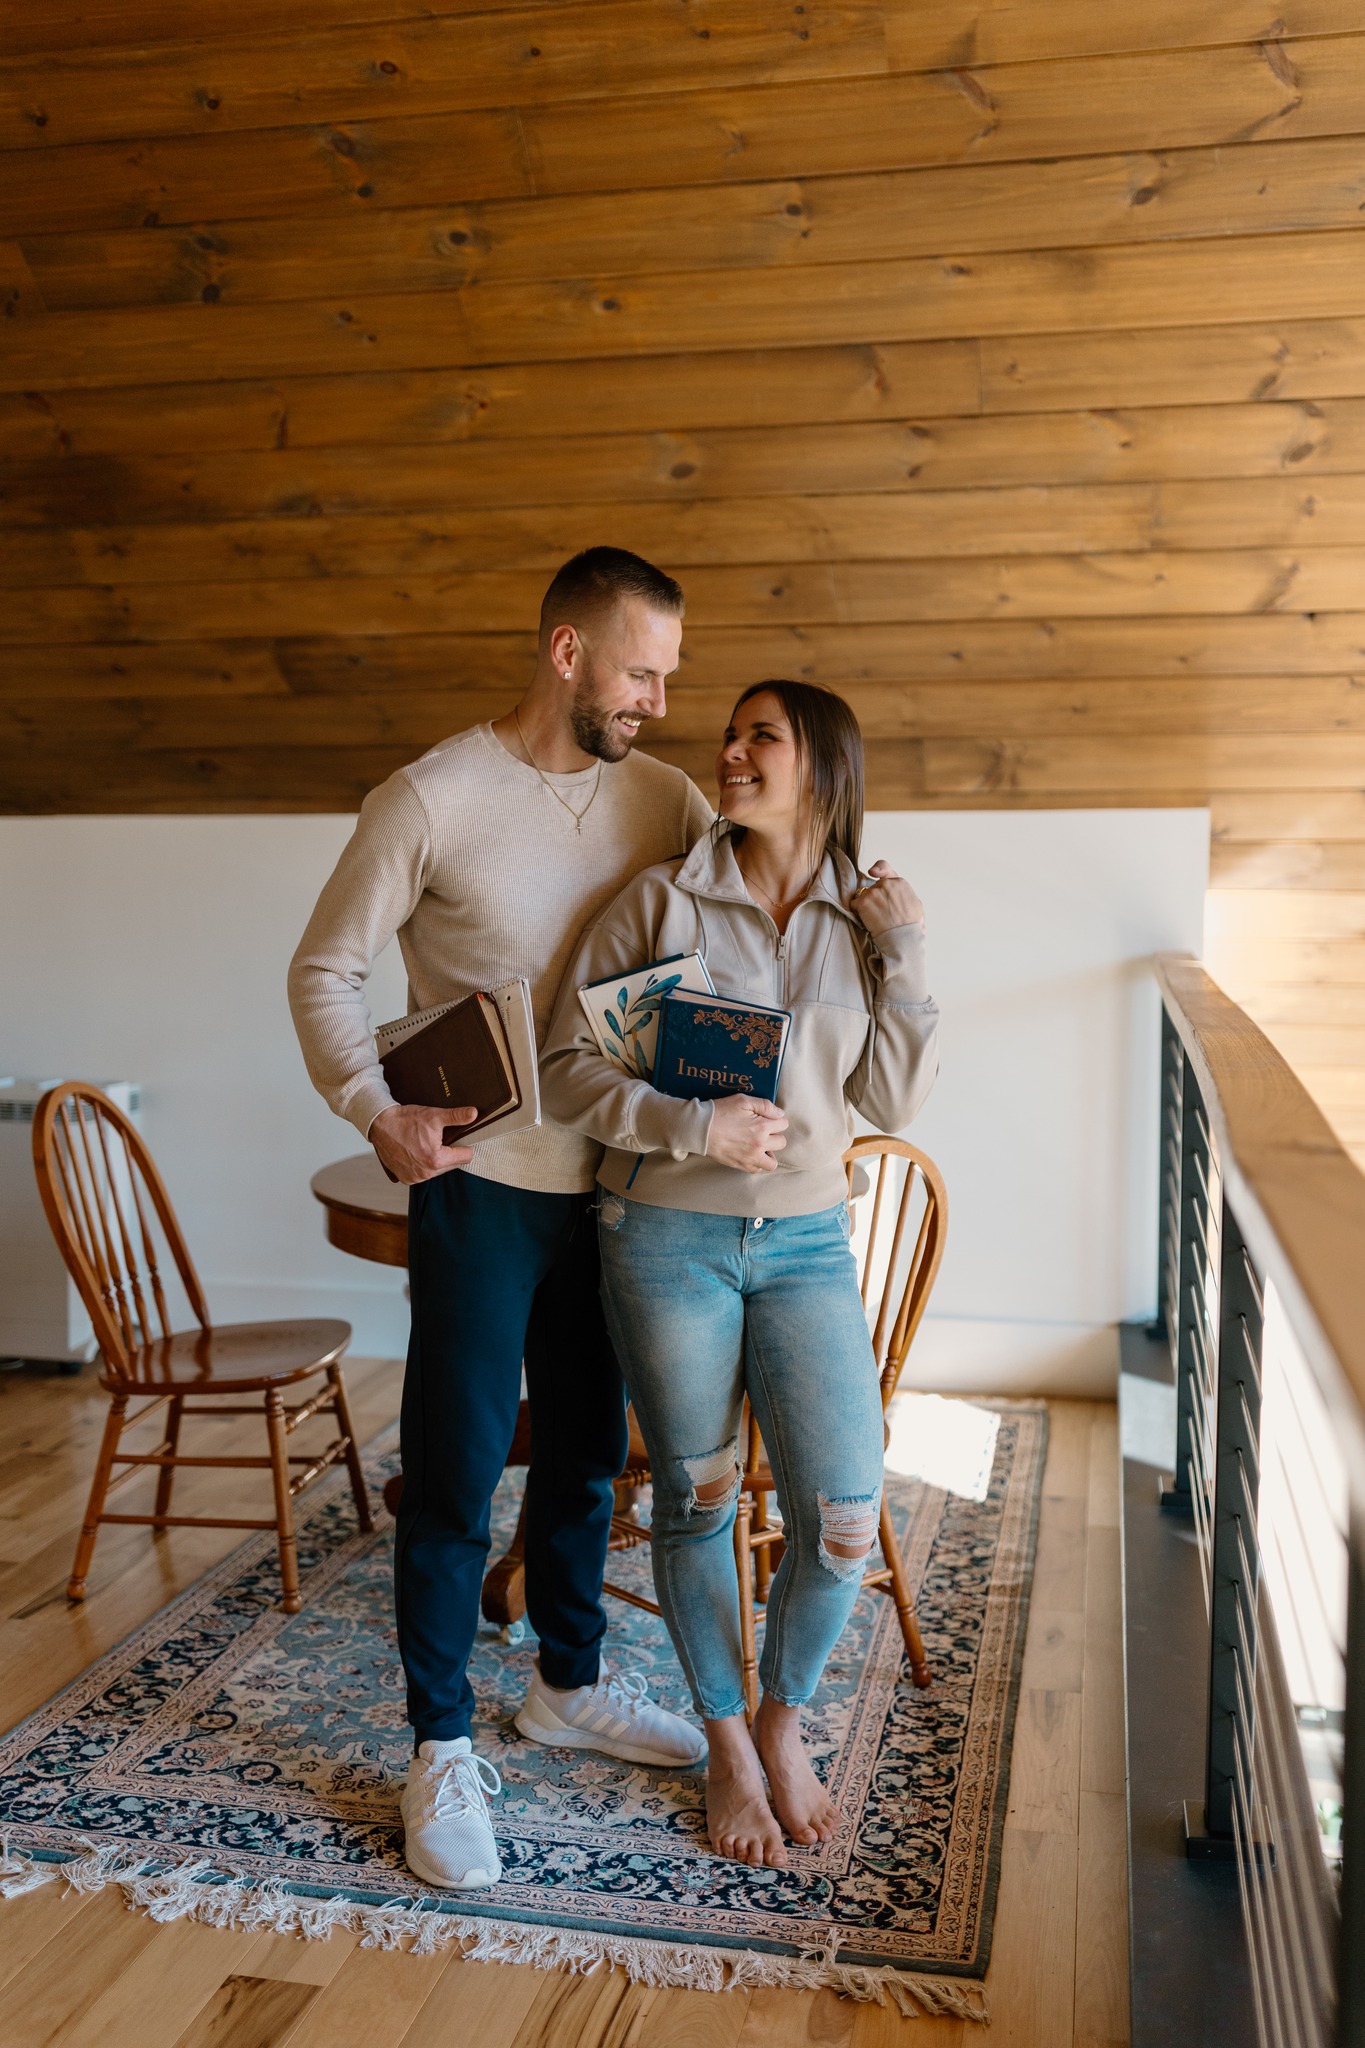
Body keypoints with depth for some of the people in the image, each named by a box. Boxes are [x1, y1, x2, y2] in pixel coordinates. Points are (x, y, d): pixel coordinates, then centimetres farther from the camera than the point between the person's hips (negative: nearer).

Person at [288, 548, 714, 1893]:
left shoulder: (660, 799, 3)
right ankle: (442, 1749, 20)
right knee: (455, 1470, 2)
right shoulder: (434, 799, -12)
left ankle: (570, 1685, 39)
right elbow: (324, 969, -6)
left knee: (585, 1453, 18)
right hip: (480, 1184, -5)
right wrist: (378, 1113, -20)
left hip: (610, 1180, 5)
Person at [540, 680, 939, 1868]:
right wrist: (692, 1126, -19)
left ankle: (783, 1720, 26)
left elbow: (894, 1104, 0)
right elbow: (567, 1067, -6)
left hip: (806, 1245, 2)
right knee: (695, 1501, 10)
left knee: (845, 1516, -4)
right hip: (668, 1238, -2)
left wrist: (907, 958, -7)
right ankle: (729, 1748, 32)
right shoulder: (662, 902, -4)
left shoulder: (864, 923, 4)